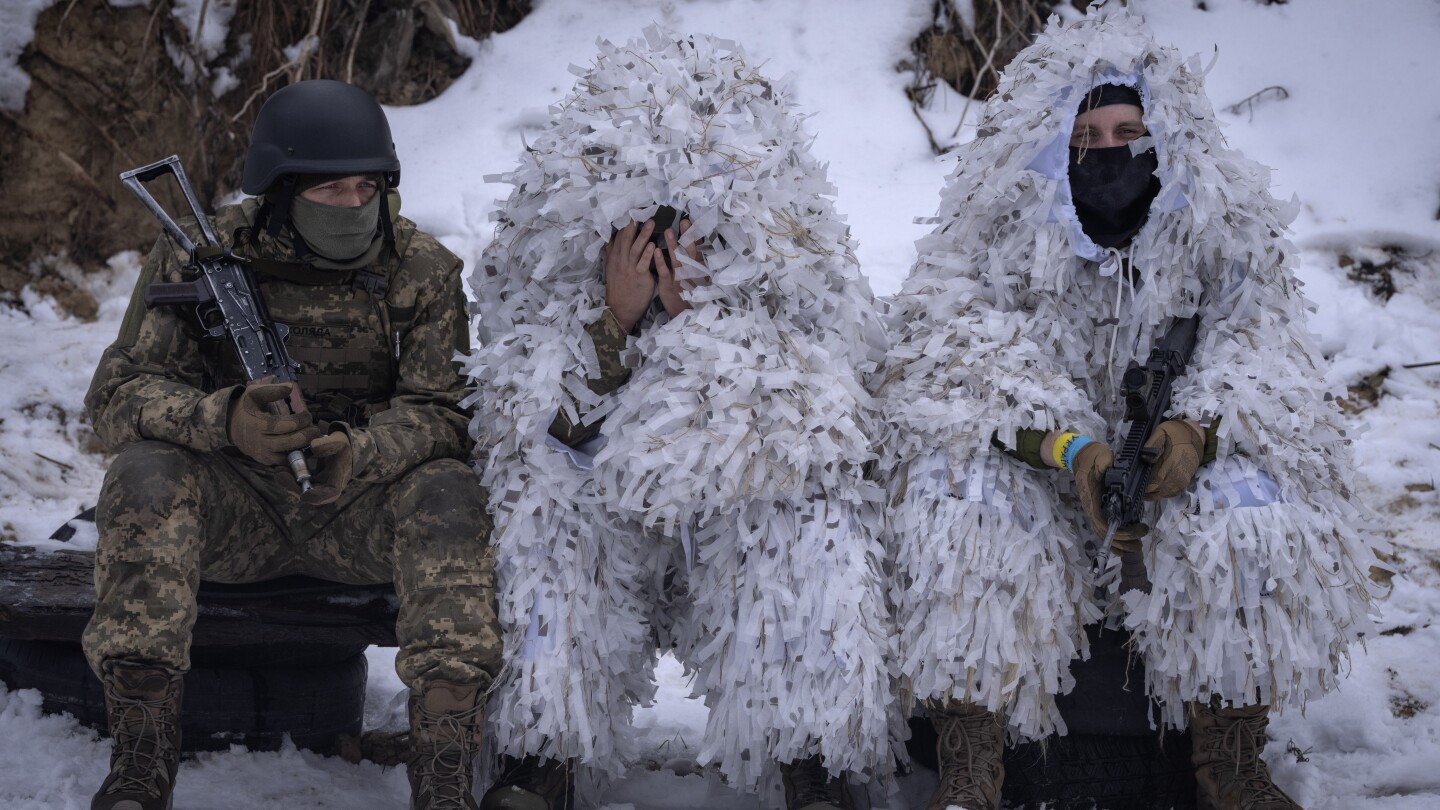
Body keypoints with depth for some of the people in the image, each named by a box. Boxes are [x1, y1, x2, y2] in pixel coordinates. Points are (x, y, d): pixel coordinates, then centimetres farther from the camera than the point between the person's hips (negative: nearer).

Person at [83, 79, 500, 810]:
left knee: (449, 496, -29)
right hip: (234, 508, 0)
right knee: (146, 474, -29)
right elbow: (118, 393, -11)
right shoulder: (199, 258, -6)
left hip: (358, 510, 0)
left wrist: (356, 453, -33)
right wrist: (226, 420, -33)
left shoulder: (423, 270, -5)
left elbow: (444, 412, -10)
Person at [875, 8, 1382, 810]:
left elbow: (1261, 340, -7)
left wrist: (1199, 428, -30)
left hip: (1171, 458, 1)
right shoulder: (998, 230, -7)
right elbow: (964, 357, -18)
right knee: (965, 482, -31)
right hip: (1033, 469, -1)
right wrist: (1069, 447, -34)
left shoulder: (1226, 225, -1)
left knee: (1249, 496, -29)